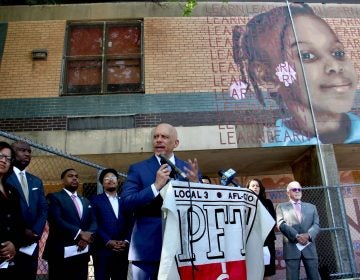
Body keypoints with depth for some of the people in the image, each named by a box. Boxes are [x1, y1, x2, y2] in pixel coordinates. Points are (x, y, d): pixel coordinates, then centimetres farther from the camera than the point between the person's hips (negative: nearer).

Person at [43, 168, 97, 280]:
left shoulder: (86, 201, 19)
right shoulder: (54, 197, 1)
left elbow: (93, 222, 10)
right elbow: (56, 220, -14)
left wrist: (87, 237, -10)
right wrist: (80, 233, -19)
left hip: (82, 253, 5)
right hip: (61, 253, -5)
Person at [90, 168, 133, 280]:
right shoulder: (95, 200, 6)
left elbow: (131, 224, 9)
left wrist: (126, 241, -7)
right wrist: (108, 241, -15)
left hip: (122, 251, 3)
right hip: (103, 250, -3)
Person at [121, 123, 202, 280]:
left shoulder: (190, 169, 5)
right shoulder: (137, 169, 0)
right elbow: (127, 202, -11)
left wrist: (196, 183, -17)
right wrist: (156, 186, -20)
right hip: (148, 246, -2)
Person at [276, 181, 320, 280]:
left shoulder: (311, 207, 19)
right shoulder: (281, 207, 9)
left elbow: (316, 225, 7)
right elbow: (281, 224, -4)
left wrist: (308, 235, -13)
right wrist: (296, 236, -16)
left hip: (309, 247, 3)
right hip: (291, 247, -3)